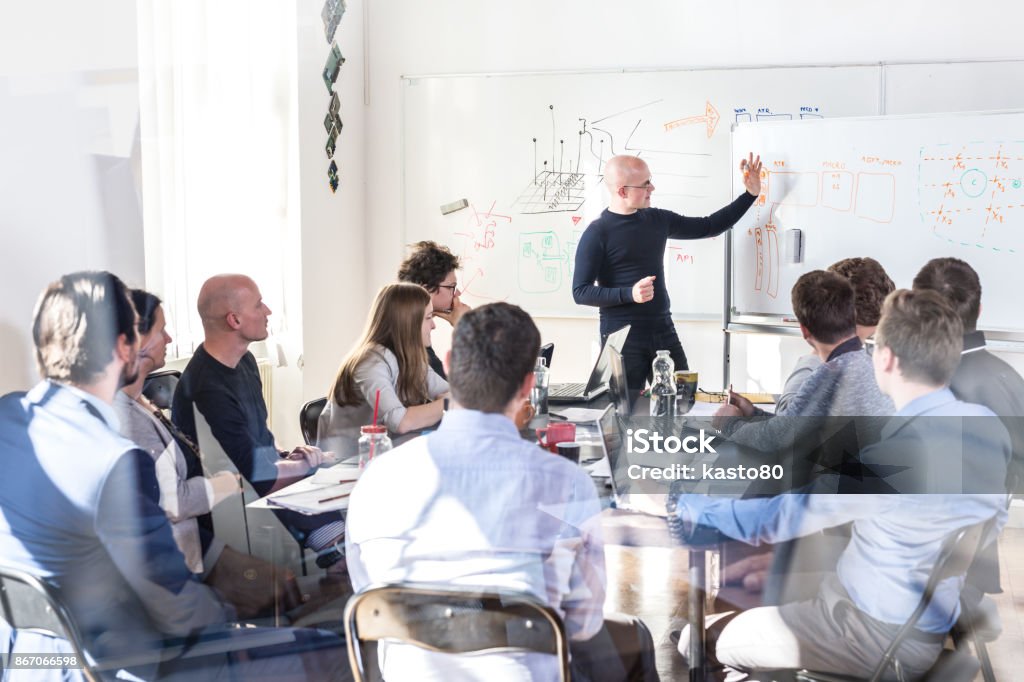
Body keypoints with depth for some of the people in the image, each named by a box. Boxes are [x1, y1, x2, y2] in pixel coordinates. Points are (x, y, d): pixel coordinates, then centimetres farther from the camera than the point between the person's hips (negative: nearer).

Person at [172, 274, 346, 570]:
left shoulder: (244, 361, 9)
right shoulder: (207, 392, -23)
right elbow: (253, 472, -18)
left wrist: (287, 456, 2)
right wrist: (305, 464, -3)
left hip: (262, 482, 9)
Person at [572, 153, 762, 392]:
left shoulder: (657, 220, 10)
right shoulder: (597, 234, -9)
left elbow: (710, 227, 20)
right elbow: (580, 292, -11)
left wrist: (751, 194, 15)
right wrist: (630, 294, -23)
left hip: (664, 331, 6)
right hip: (622, 338, -6)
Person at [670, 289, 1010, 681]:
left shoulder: (894, 456, -32)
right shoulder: (988, 425, -7)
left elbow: (774, 518, -22)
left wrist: (695, 508, -5)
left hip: (885, 639, -8)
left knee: (731, 642, 12)